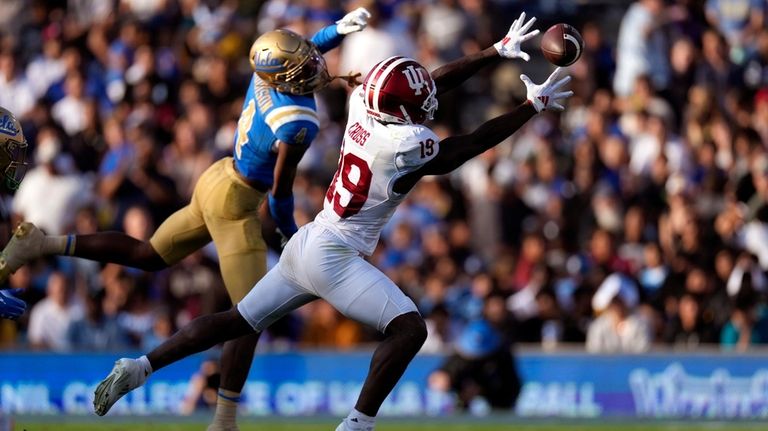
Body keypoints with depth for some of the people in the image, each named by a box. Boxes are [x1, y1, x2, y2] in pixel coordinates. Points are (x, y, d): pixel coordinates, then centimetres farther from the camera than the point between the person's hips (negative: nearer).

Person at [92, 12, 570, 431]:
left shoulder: (364, 107, 2)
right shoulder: (406, 146, -18)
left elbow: (436, 81, 15)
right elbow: (476, 143, -4)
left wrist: (498, 50, 16)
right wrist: (534, 106, 7)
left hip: (305, 245, 9)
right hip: (333, 256, -9)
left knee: (238, 322, 16)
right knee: (409, 327, -12)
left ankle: (140, 367, 13)